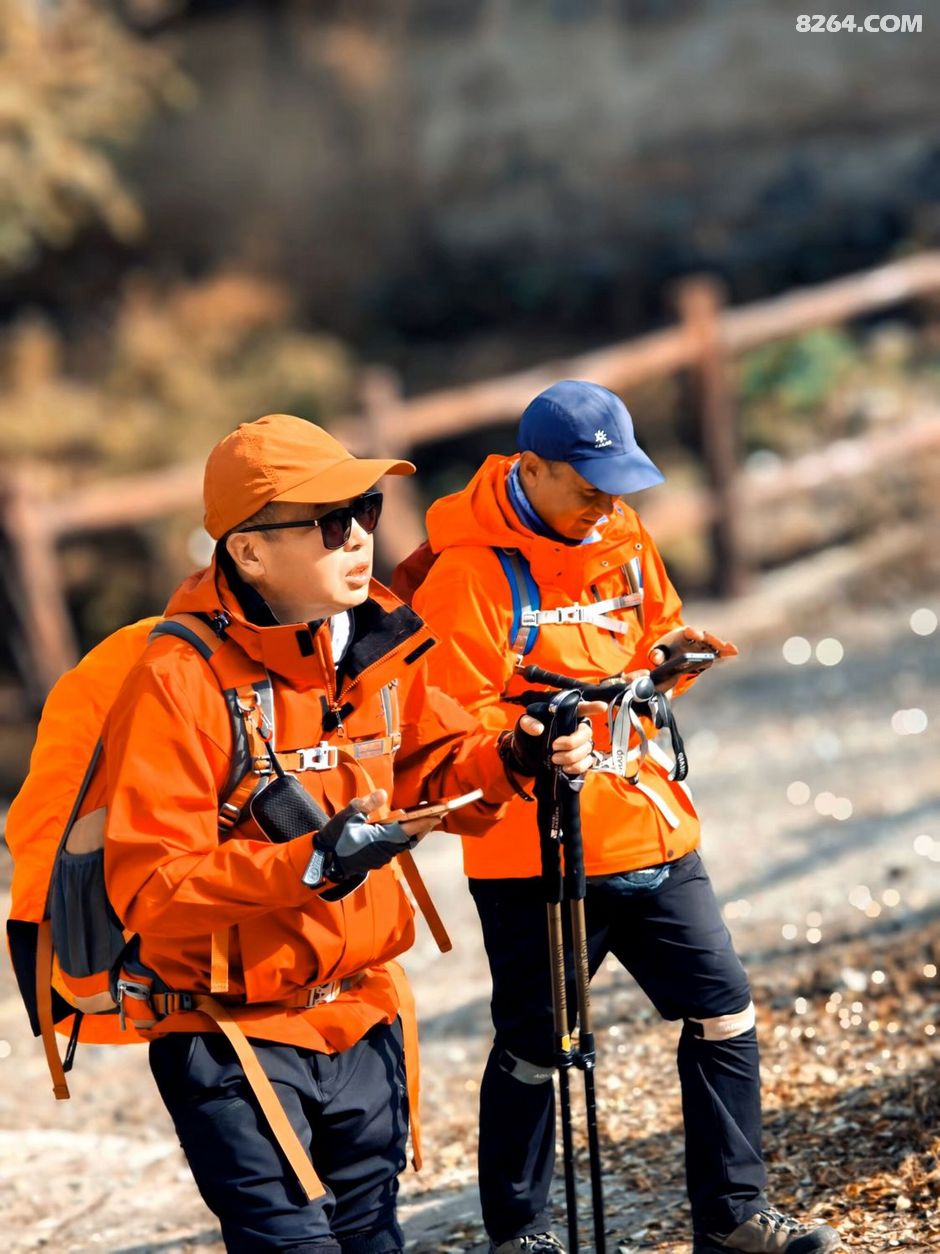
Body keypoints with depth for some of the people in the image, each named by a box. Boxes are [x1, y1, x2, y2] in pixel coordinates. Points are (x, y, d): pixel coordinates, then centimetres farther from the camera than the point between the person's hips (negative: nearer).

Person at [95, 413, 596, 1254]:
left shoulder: (381, 642, 1)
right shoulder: (180, 679, -21)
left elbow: (430, 765, 19)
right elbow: (149, 886, -23)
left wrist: (510, 760, -1)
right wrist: (304, 866, -33)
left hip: (363, 1016, 7)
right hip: (231, 1031, -7)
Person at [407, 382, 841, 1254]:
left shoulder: (622, 539, 9)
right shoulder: (468, 573, -13)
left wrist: (669, 654, 0)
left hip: (652, 831, 6)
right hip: (534, 854, -6)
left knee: (723, 1011, 5)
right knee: (533, 1051, 5)